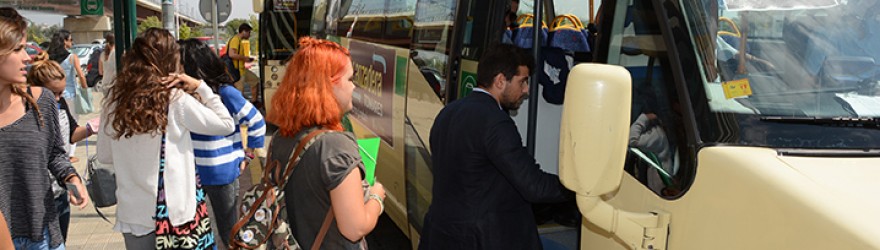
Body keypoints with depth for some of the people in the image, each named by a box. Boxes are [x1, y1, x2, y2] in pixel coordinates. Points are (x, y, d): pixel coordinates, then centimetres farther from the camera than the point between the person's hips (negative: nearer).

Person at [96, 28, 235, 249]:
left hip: (132, 215, 4)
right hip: (174, 214, -4)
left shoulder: (115, 98, -1)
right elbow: (226, 125, -4)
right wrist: (201, 87, -1)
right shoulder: (175, 99, -12)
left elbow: (104, 155, 8)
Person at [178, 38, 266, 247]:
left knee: (230, 233, 11)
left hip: (222, 175, -5)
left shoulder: (224, 93, -14)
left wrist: (246, 157, -3)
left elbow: (257, 124, -7)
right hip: (194, 174, 5)